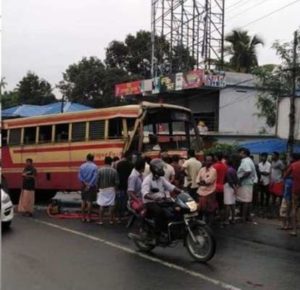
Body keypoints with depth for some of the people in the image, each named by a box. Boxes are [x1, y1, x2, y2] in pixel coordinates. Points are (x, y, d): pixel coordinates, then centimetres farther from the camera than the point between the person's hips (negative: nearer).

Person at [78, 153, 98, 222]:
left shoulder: (82, 166, 1)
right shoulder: (94, 167, -8)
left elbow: (79, 176, -5)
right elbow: (95, 177, -15)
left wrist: (84, 183, -8)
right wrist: (89, 185, -13)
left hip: (84, 186, 3)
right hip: (91, 186, -3)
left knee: (83, 201, 11)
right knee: (89, 201, 1)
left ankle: (83, 217, 13)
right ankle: (88, 217, 2)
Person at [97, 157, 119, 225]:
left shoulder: (100, 170, -10)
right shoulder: (114, 171, -10)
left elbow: (97, 180, -9)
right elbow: (117, 182, -9)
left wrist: (98, 187, 6)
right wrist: (115, 188, 9)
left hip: (102, 189, 0)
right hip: (111, 189, 0)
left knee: (101, 205, 7)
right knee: (111, 205, 8)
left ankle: (100, 220, 7)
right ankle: (111, 220, 12)